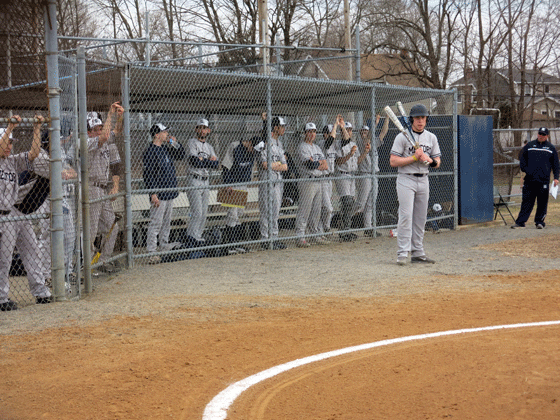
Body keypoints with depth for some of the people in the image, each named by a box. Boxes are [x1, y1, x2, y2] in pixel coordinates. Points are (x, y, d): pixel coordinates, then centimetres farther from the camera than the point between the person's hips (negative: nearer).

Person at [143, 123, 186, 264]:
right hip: (159, 195, -9)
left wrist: (175, 144, 7)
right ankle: (151, 252, -6)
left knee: (166, 221, 18)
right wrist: (153, 194, -22)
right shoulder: (151, 152, -14)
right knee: (156, 223, -8)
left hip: (170, 193, 9)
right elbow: (148, 175, -18)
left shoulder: (166, 149, 12)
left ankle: (164, 244, 31)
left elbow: (181, 156, 25)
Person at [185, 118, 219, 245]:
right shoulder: (192, 143, -4)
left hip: (206, 182, 7)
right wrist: (210, 161, -10)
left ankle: (198, 237, 14)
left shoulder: (209, 147, 18)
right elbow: (194, 161, -19)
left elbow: (216, 164, 6)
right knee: (197, 212, -12)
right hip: (194, 181, -7)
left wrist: (202, 160, -10)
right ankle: (191, 238, -6)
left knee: (204, 213, 7)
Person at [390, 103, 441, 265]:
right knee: (406, 216, -13)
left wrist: (430, 160, -10)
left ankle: (418, 253, 13)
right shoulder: (402, 137, -5)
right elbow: (393, 161, -11)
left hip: (423, 180, 5)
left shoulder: (431, 138, 11)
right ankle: (402, 253, -13)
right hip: (406, 180, -5)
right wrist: (414, 158, -17)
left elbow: (438, 161, 13)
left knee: (420, 218, 8)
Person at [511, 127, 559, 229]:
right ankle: (520, 222, 1)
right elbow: (522, 159, 16)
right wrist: (525, 169, 1)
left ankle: (540, 221, 9)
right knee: (526, 201, 0)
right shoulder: (529, 146, 12)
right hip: (529, 179, 0)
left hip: (544, 180, 0)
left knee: (542, 202, 1)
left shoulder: (551, 148, 11)